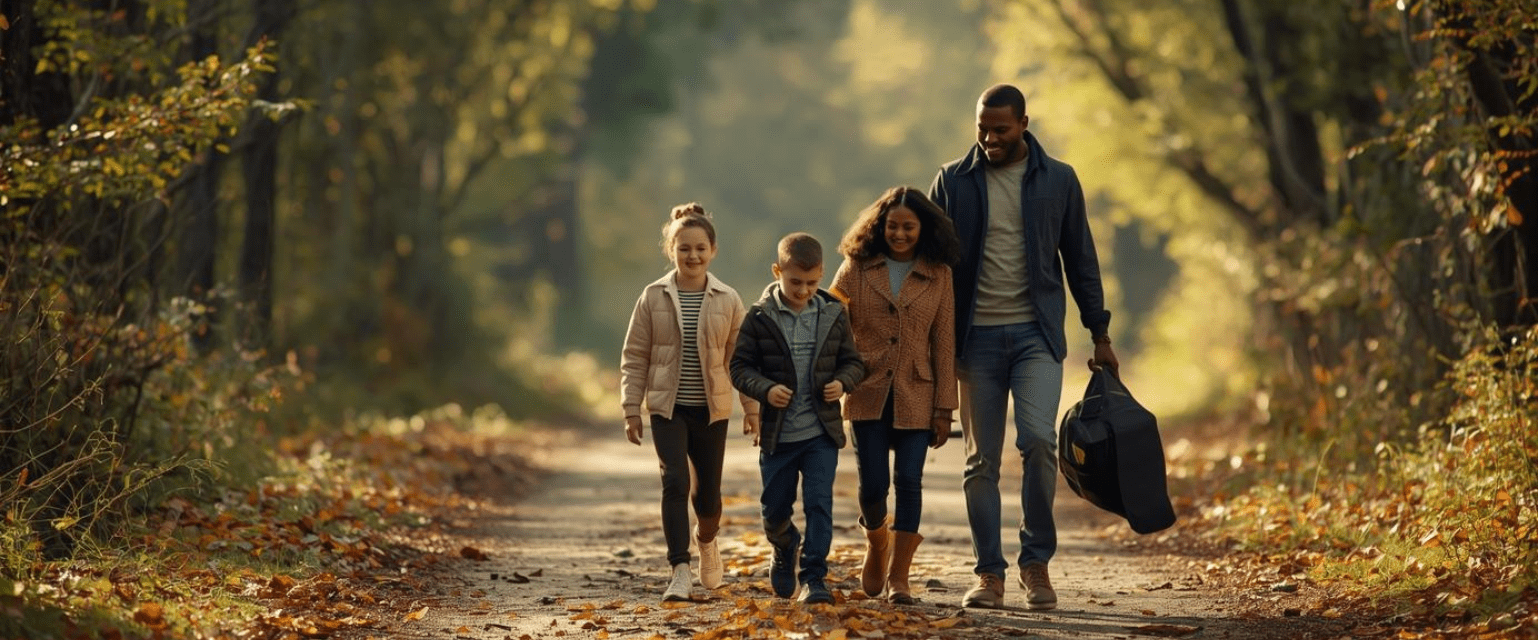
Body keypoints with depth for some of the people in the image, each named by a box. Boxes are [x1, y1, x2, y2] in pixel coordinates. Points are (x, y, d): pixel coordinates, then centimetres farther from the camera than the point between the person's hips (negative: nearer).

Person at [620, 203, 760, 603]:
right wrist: (631, 409, -1)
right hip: (668, 407, -1)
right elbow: (635, 356, 2)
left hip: (712, 409, 1)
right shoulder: (654, 297, -2)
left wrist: (751, 408, 4)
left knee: (708, 490, 9)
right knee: (675, 482, -17)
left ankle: (706, 541, 43)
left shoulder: (727, 300, 0)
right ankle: (680, 572, -17)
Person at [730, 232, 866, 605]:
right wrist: (765, 389, -21)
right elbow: (740, 366, -3)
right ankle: (784, 551, 42)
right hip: (777, 432, 0)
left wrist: (843, 382, -13)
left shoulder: (834, 315, 1)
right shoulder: (760, 317, -5)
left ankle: (814, 576, -1)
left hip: (822, 431, 0)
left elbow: (852, 361, 8)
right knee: (774, 509, 11)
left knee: (819, 503, -9)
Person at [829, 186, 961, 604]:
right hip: (868, 394, 0)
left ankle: (898, 577, 4)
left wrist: (944, 408, 0)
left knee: (908, 482, -4)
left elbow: (944, 344, 3)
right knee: (873, 482, -3)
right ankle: (876, 543, 29)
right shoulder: (857, 268, 2)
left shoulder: (938, 275, 3)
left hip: (916, 398, 0)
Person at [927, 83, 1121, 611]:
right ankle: (989, 573, 9)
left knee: (1037, 439, -18)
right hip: (976, 336, 1)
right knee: (982, 460, 2)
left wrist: (1100, 335, 9)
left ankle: (1037, 561, -3)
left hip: (1036, 334, -1)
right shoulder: (953, 182, 4)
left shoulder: (1058, 180, 5)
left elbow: (1080, 260, 10)